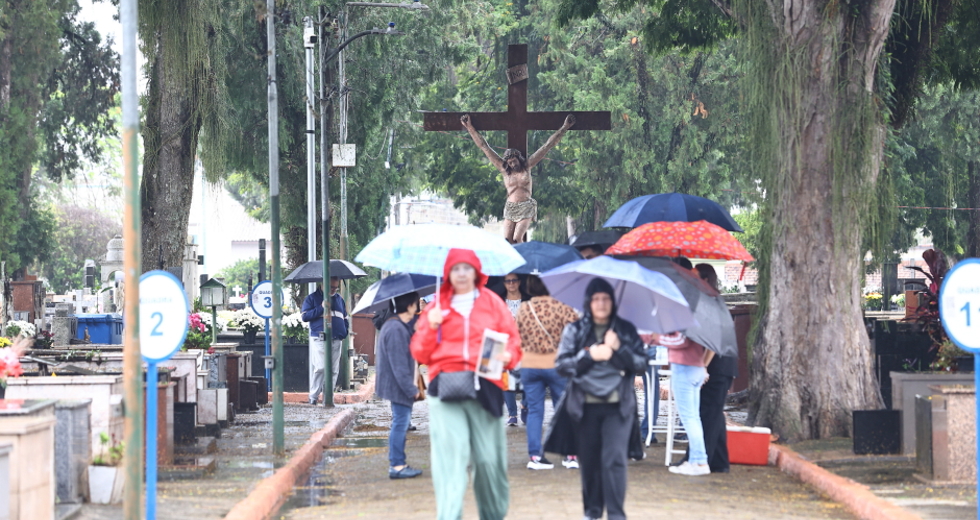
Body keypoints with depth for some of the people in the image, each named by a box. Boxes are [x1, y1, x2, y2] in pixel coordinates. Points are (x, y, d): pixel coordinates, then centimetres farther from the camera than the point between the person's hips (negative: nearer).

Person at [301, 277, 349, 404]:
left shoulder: (339, 299, 21)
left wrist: (344, 334, 9)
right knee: (320, 368, -14)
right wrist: (321, 308, -13)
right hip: (319, 340, -5)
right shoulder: (312, 298, 5)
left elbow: (345, 318, 25)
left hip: (336, 341, 5)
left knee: (334, 370, 3)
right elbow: (305, 316, -5)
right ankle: (313, 396, -8)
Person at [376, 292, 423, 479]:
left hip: (397, 385, 11)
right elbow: (399, 365, -23)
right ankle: (396, 465, -3)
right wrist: (411, 389, -21)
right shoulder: (397, 330, -21)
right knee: (400, 423, -7)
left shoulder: (400, 326, 13)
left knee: (401, 423, 14)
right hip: (398, 385, -11)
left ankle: (398, 464, 20)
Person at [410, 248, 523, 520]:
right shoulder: (437, 308, 14)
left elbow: (513, 340, 11)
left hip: (485, 386, 0)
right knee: (450, 454, -14)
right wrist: (431, 327, -4)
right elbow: (420, 353, 12)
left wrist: (508, 356, -10)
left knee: (489, 458, 0)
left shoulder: (492, 303, 13)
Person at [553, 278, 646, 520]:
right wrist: (589, 356, -12)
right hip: (586, 406, 1)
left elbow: (641, 363, 4)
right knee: (589, 461, 6)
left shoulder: (626, 330, 9)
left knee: (614, 459, -12)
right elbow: (562, 364, 1)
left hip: (618, 406, -1)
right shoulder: (575, 330, 7)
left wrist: (619, 348, -11)